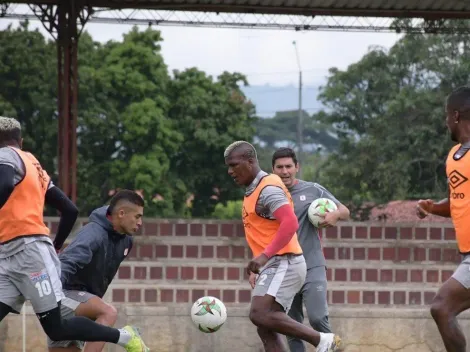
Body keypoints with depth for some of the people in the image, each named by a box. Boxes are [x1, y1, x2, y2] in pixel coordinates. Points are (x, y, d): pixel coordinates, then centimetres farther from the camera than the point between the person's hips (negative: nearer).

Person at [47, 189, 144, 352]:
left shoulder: (125, 241, 4)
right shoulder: (94, 233, -23)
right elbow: (67, 262, -39)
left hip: (85, 297, 9)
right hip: (64, 293, -9)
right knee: (108, 313, -31)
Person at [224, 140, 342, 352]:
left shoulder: (268, 189, -12)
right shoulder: (253, 192, 20)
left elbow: (290, 223, -25)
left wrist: (265, 255, -30)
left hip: (283, 263, -10)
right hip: (274, 267, 10)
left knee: (259, 314, -24)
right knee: (265, 329, 1)